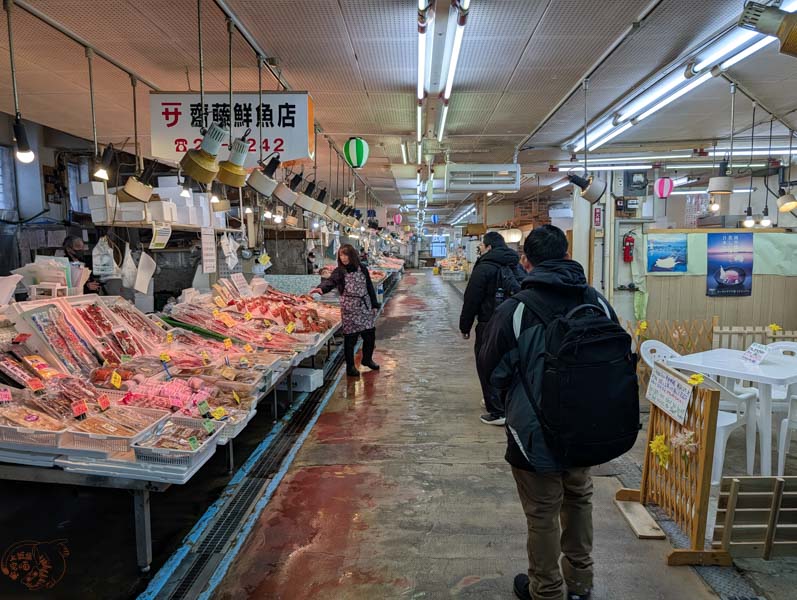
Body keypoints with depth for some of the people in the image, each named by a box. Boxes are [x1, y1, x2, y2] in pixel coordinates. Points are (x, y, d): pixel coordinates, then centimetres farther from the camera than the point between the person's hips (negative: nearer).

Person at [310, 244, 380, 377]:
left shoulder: (362, 269, 6)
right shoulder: (339, 272, -5)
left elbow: (370, 287, 11)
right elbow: (330, 281, -23)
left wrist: (374, 305, 10)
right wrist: (321, 288, -44)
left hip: (365, 307, 4)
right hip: (349, 308, -4)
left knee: (370, 335, 9)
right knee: (350, 337, -2)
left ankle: (367, 359, 33)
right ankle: (350, 366, 13)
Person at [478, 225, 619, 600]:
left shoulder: (516, 308, -20)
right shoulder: (597, 302, -6)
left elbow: (491, 369, -8)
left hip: (537, 431, -5)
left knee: (543, 513, 11)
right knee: (578, 499, 24)